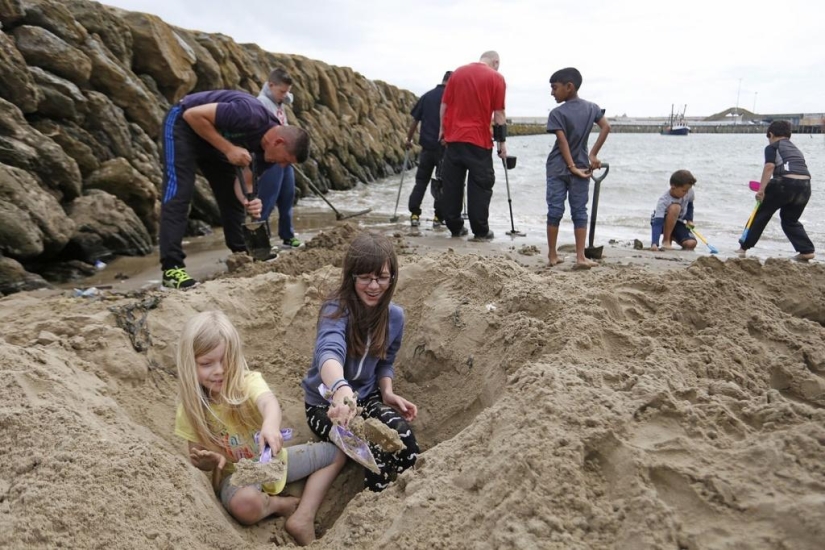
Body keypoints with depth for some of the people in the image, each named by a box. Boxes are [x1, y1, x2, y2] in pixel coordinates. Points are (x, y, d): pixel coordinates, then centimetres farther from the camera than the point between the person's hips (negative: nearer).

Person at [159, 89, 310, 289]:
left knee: (231, 194, 7)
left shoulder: (266, 148, -9)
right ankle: (171, 268, -19)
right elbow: (192, 114, -30)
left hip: (212, 137, 8)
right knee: (179, 192, -17)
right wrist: (229, 149, -32)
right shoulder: (250, 115, -35)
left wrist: (249, 201, -30)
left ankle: (241, 253, 19)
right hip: (183, 125, -8)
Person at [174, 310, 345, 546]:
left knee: (338, 452, -4)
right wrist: (208, 461, -29)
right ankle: (286, 504, -5)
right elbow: (197, 457, -3)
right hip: (235, 473, -2)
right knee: (244, 505, -38)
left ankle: (304, 516, -10)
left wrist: (271, 425, -70)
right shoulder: (191, 410, -15)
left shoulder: (248, 382, -21)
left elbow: (269, 402, -45)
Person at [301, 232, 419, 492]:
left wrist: (388, 393, -11)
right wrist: (340, 389, -69)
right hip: (326, 403, -4)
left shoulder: (394, 315, -7)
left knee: (404, 437, -27)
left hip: (367, 397, 4)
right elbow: (329, 352, -48)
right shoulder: (336, 310, -26)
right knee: (376, 450, -28)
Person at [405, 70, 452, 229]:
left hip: (426, 145, 4)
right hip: (445, 146, -3)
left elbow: (415, 120, 10)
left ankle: (414, 214, 6)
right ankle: (439, 217, 4)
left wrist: (409, 139, 19)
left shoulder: (427, 96, 9)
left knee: (421, 180, 12)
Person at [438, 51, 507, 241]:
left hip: (453, 136, 4)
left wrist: (442, 129, 18)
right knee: (480, 185, 2)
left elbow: (444, 104, 10)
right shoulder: (496, 78, 0)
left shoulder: (458, 72, 11)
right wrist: (502, 141, 0)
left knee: (452, 184, 9)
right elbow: (498, 113, -5)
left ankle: (455, 227, 13)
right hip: (479, 139, -4)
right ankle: (481, 231, 4)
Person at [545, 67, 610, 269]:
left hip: (557, 168, -3)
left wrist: (571, 166, -14)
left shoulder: (557, 113, -9)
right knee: (580, 212, 4)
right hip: (582, 166, 3)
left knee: (555, 210, 2)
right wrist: (593, 155, -3)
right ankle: (580, 257, -1)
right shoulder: (592, 107, 5)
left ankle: (553, 255, 9)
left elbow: (563, 141, -15)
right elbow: (606, 127, -3)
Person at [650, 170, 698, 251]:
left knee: (691, 244, -21)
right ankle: (666, 240, -22)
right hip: (663, 221, -4)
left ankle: (672, 236, 14)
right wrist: (654, 244, -53)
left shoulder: (689, 192, -16)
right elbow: (657, 223, -41)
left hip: (677, 222, 4)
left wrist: (689, 220, -4)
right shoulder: (663, 201, -33)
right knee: (675, 207, -36)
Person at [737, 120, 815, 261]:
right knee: (790, 220, 24)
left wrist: (761, 189, -15)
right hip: (805, 186, 6)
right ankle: (807, 251, 14)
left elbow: (770, 166, -9)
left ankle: (744, 248, 12)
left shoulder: (772, 147, 8)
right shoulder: (796, 150, 30)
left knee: (761, 214, 10)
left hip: (785, 183, -6)